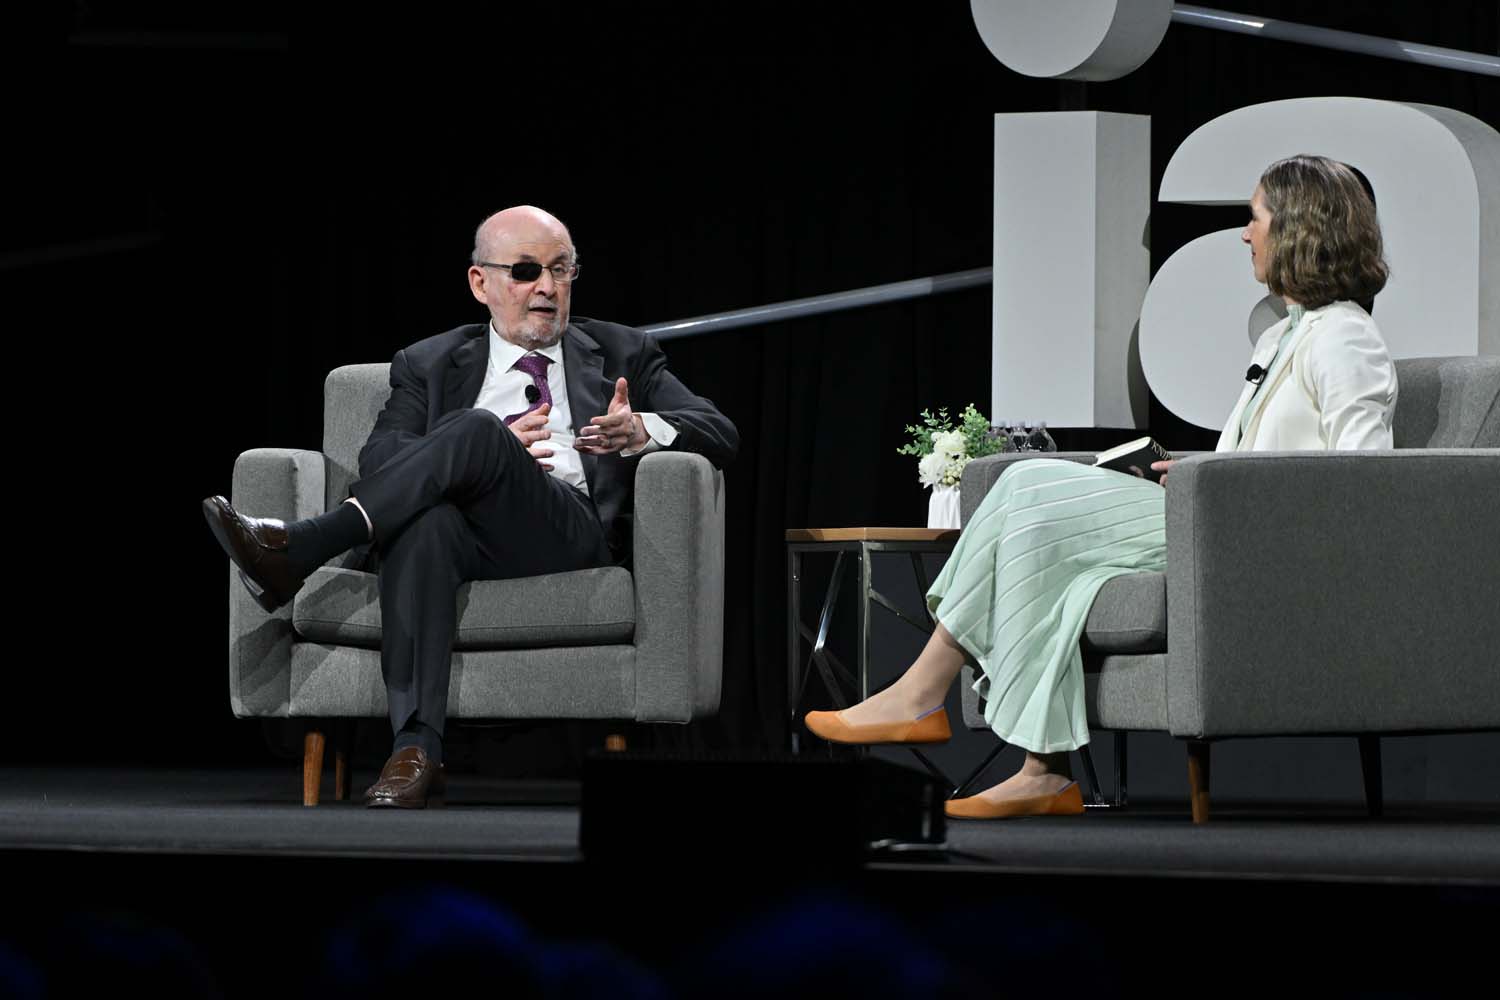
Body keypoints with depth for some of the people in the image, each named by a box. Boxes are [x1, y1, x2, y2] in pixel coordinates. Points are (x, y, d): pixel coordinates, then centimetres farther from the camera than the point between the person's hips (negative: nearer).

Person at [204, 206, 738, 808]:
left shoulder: (622, 354, 25)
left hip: (573, 537, -1)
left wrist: (639, 432, -11)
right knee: (424, 519, -39)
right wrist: (498, 452, -9)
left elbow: (720, 434, 13)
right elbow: (379, 459, 7)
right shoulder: (429, 366, 25)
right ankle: (416, 748, -51)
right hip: (465, 539, 1)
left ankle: (299, 550, -40)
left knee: (476, 431, -30)